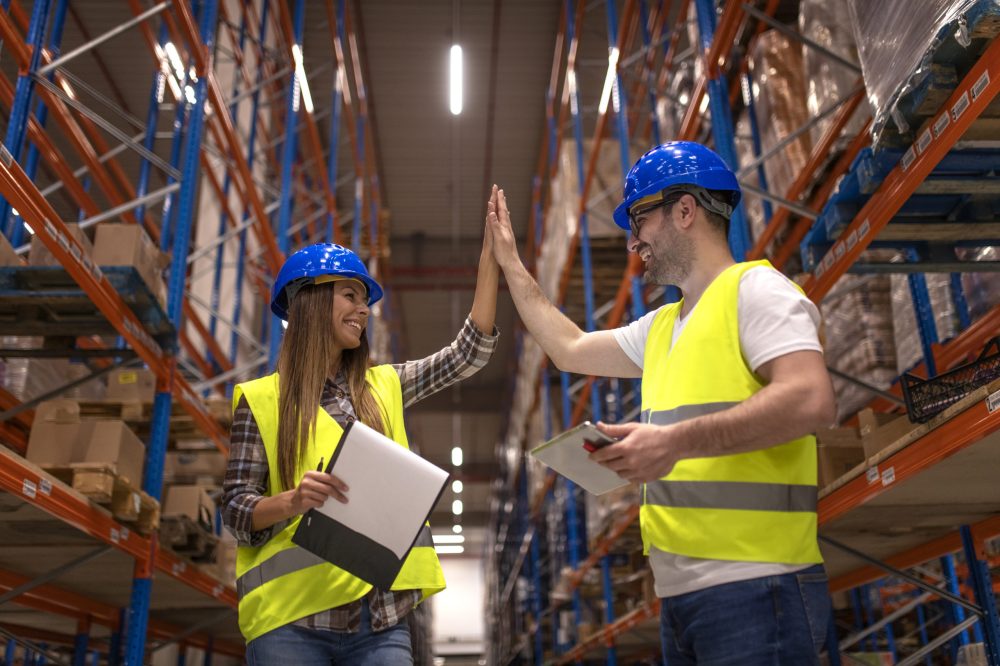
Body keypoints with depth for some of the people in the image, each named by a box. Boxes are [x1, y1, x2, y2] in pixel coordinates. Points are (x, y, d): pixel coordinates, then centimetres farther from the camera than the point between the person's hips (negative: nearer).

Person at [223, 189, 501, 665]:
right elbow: (236, 510, -1)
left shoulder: (383, 387, 13)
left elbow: (468, 354, 9)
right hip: (293, 618, -3)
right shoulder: (261, 399, 1)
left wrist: (490, 257, 5)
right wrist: (293, 501, -22)